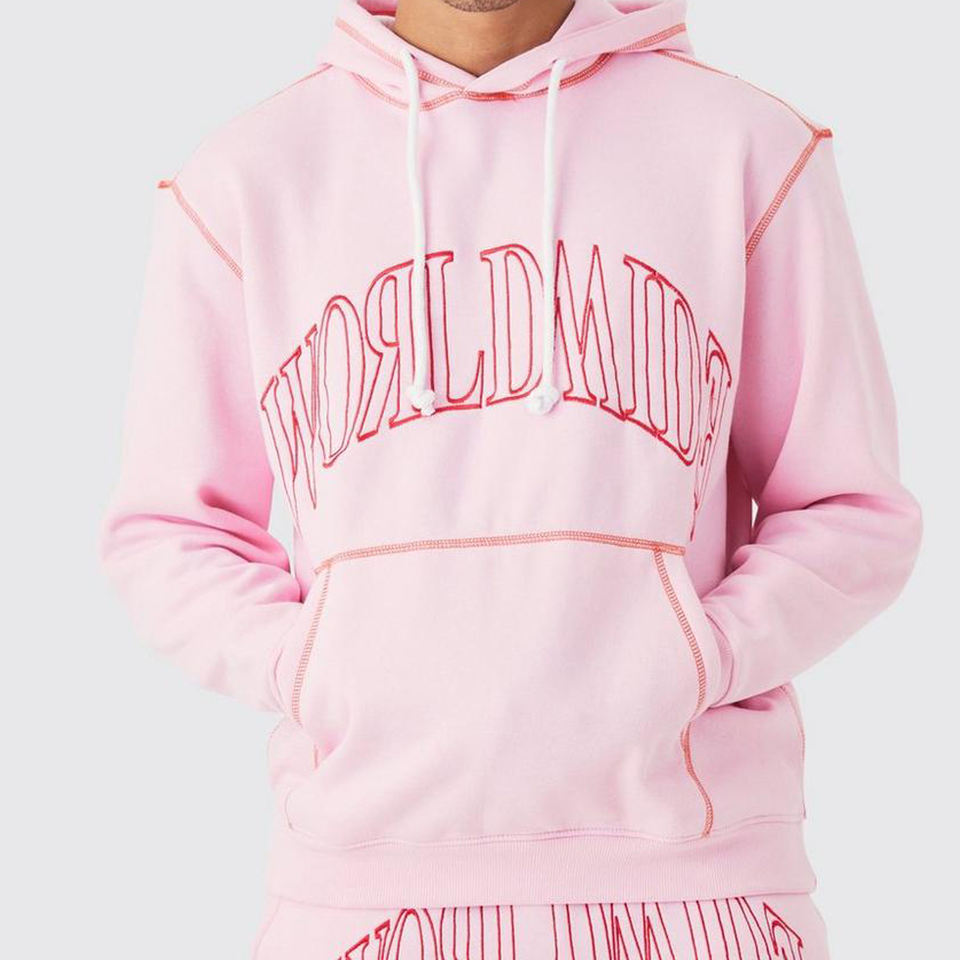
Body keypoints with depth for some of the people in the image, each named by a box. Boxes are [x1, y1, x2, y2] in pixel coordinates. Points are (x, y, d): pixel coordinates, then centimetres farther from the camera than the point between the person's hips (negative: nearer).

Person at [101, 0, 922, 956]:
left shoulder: (752, 149, 3)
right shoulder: (237, 181, 5)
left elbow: (850, 517, 6)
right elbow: (167, 528, 11)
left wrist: (680, 676, -9)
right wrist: (310, 679, -5)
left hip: (689, 875, 0)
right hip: (366, 870, 1)